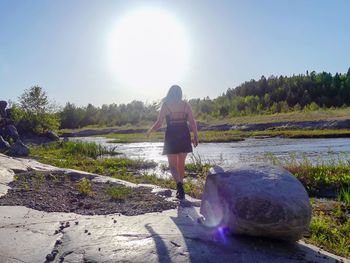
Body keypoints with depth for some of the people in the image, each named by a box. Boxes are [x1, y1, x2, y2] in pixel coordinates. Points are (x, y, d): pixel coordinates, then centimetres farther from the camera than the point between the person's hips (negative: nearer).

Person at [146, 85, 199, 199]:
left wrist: (149, 131, 14)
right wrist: (196, 136, 8)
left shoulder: (165, 105, -2)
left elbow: (158, 124, -3)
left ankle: (179, 184, -21)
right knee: (181, 164, 17)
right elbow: (193, 122, -1)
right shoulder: (186, 105, 3)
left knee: (173, 165, 5)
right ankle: (180, 189, 24)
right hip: (184, 136, 3)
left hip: (171, 136, -2)